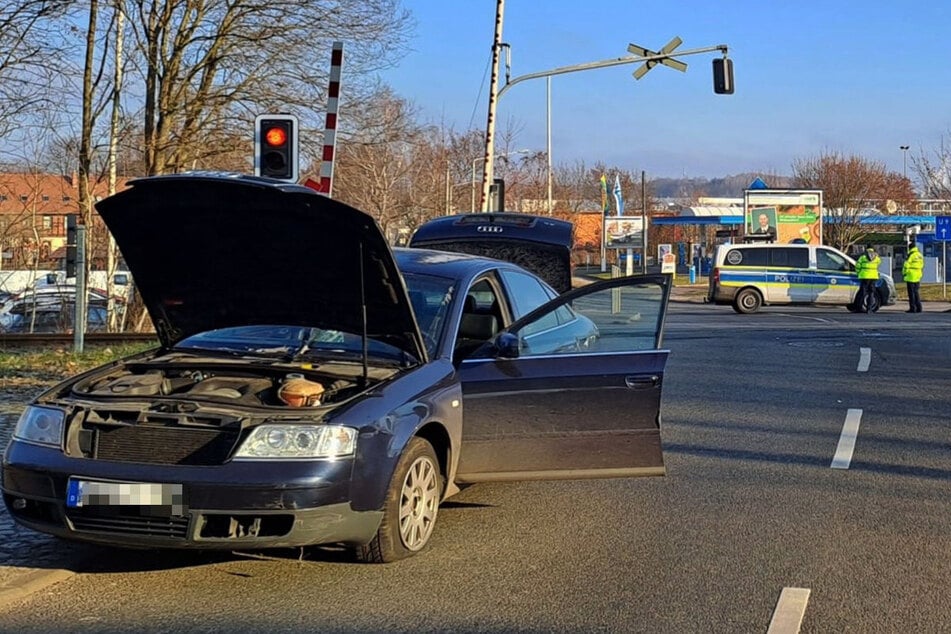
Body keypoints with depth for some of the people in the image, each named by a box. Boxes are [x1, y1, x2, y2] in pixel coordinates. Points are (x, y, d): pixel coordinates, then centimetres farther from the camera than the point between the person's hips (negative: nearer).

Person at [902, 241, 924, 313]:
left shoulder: (911, 255, -12)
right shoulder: (920, 255, 12)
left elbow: (906, 265, -14)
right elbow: (922, 265, 18)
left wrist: (904, 273, -1)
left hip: (910, 277, -7)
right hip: (918, 277, 8)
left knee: (911, 293, -4)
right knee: (917, 293, 13)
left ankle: (912, 308, -6)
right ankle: (918, 308, 11)